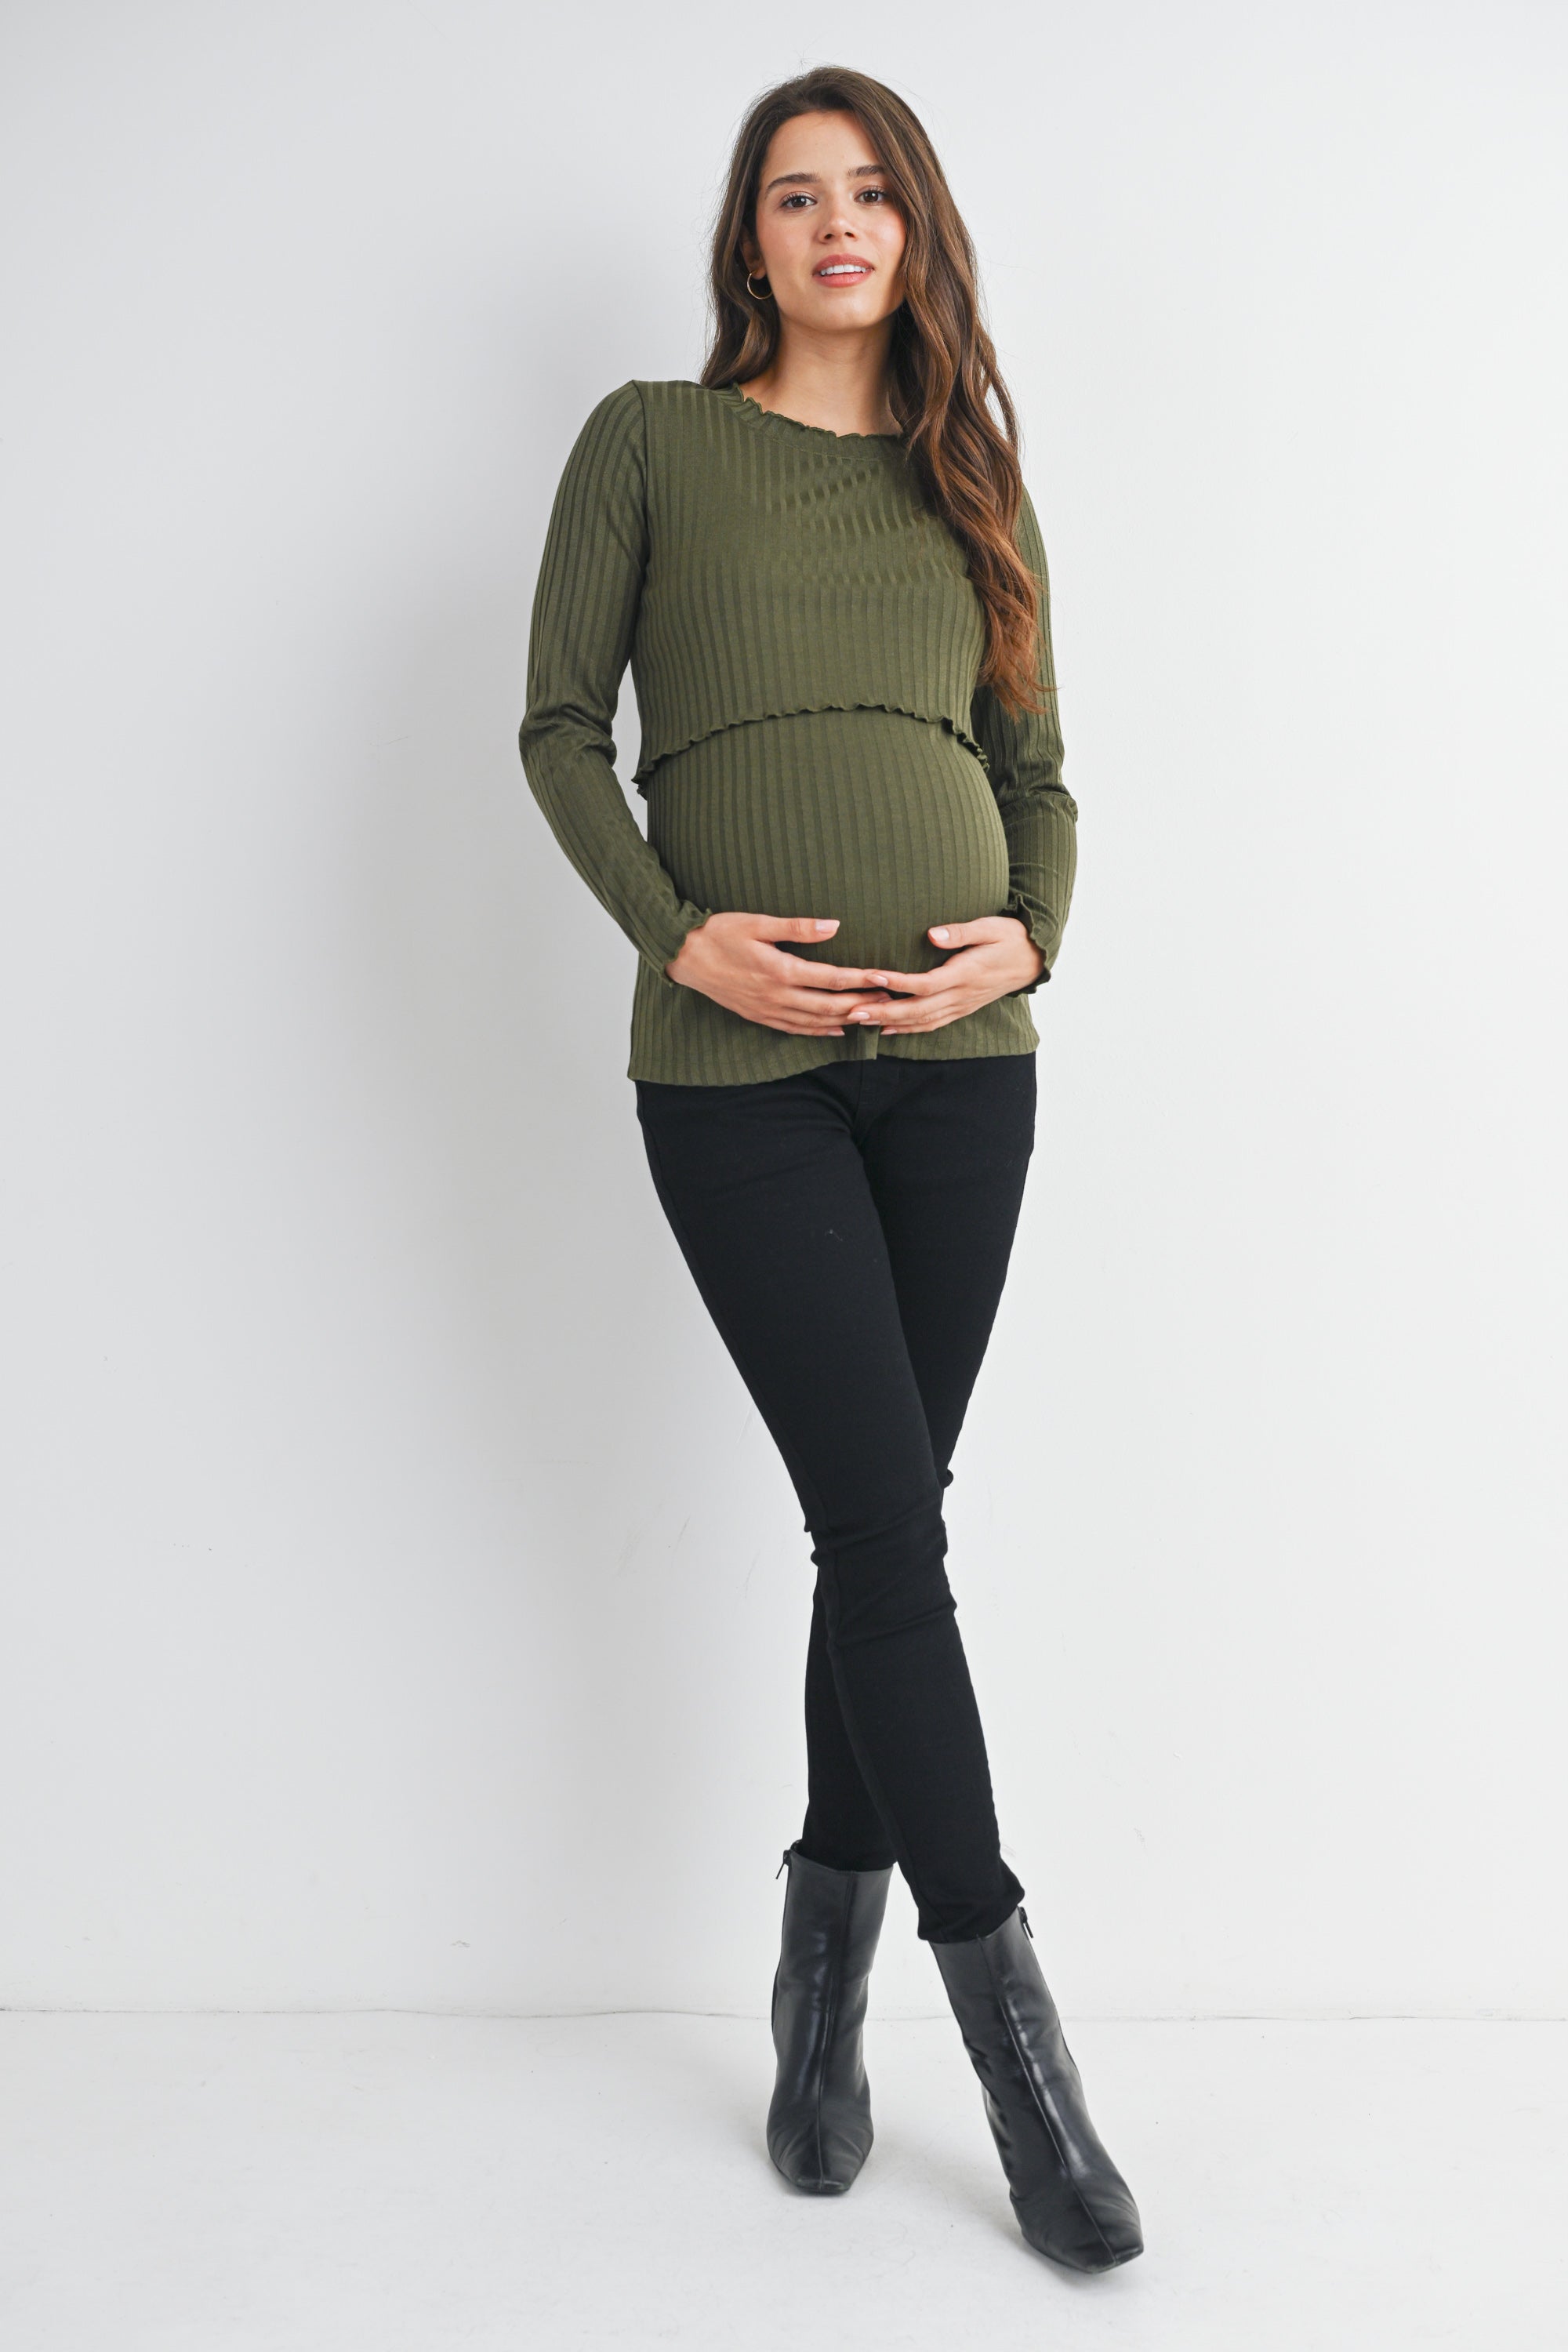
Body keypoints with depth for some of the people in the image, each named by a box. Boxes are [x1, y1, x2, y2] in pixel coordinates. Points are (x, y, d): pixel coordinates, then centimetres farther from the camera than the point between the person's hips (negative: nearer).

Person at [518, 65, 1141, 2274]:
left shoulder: (967, 477, 16)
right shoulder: (650, 441, 7)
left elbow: (1035, 763, 15)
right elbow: (562, 724, 3)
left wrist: (1031, 934, -5)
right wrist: (677, 931, -12)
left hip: (958, 1054, 4)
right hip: (736, 1061, -3)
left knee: (886, 1519, 6)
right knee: (886, 1527, -7)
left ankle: (823, 1985, 23)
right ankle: (1022, 2062, 3)